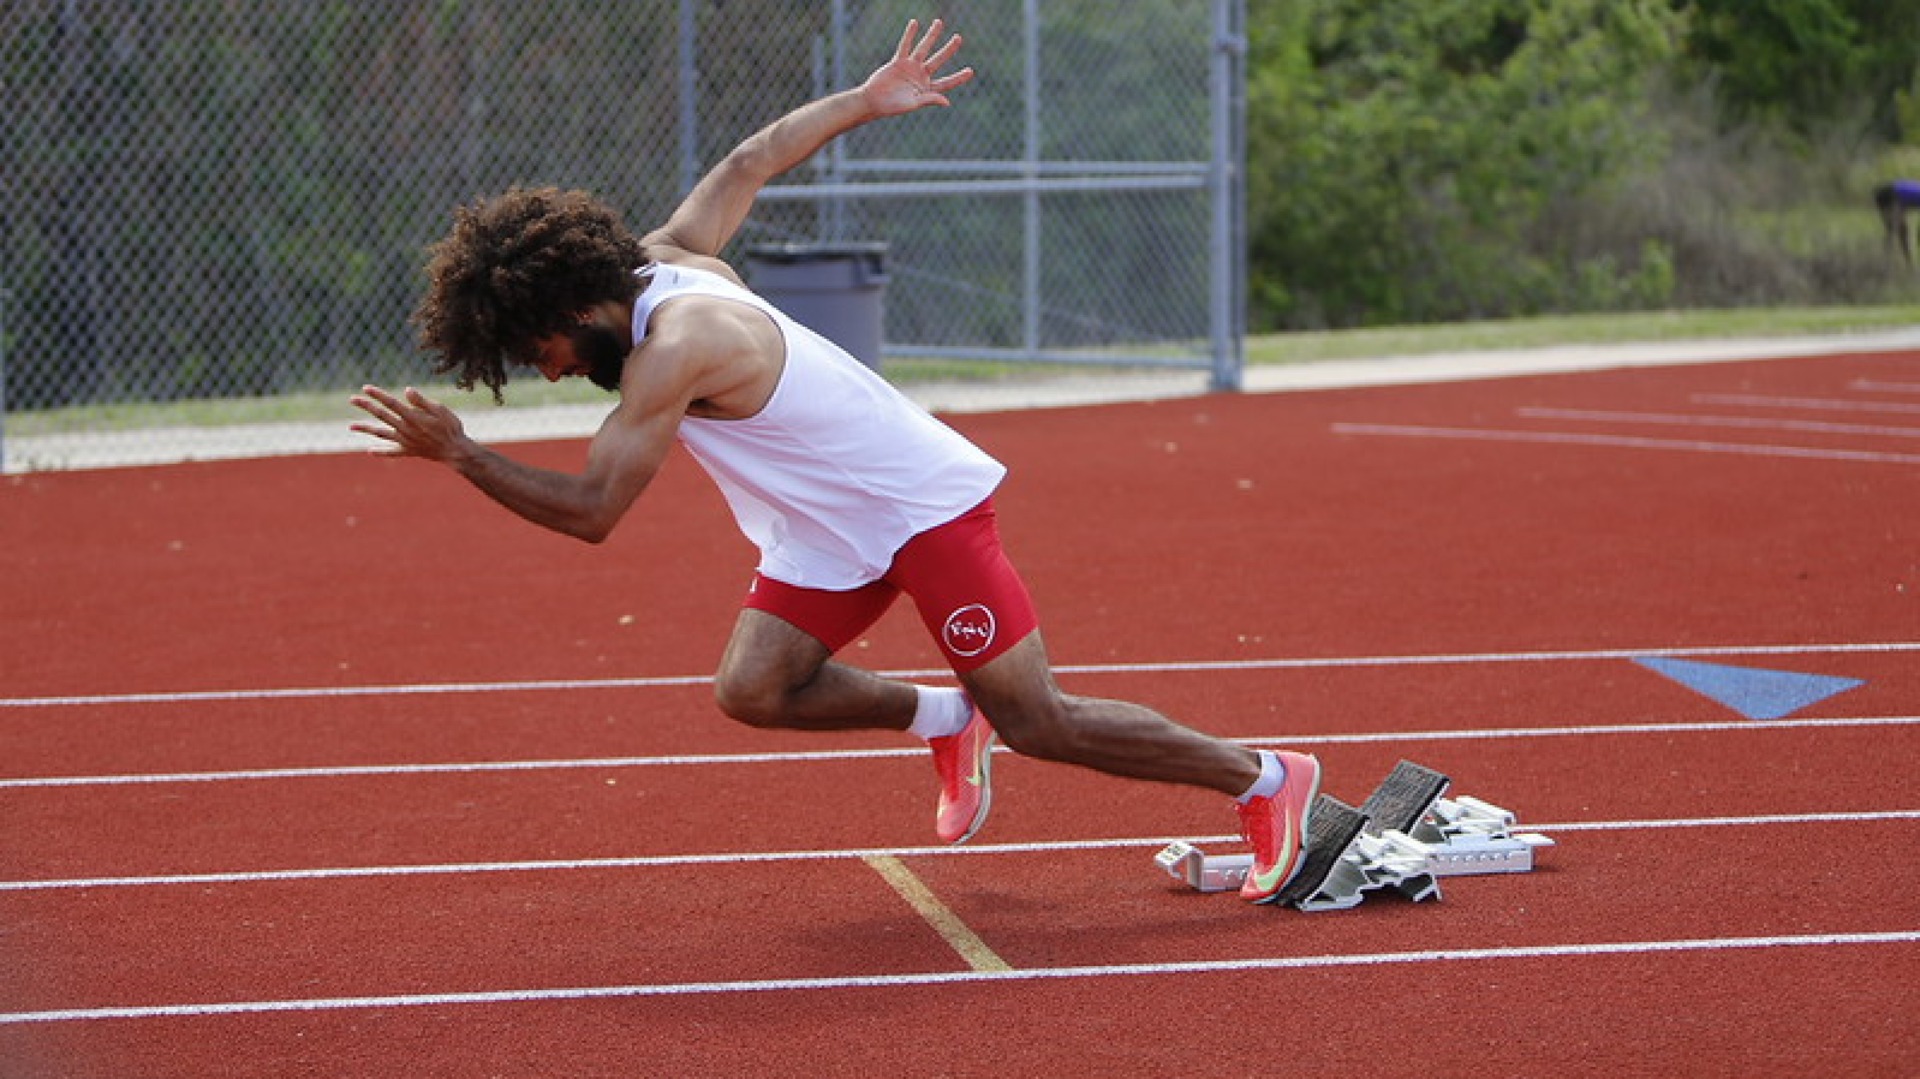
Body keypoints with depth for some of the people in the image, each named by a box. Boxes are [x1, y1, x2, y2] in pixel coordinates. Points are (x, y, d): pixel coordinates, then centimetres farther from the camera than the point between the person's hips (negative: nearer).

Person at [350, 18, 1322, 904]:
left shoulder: (674, 348, -27)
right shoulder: (668, 258, 0)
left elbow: (591, 512, -28)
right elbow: (750, 162, 16)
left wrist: (457, 452, -26)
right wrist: (867, 100, 25)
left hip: (926, 503, -9)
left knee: (1038, 724, -5)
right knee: (751, 688, -6)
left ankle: (1263, 779, 10)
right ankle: (945, 718, 17)